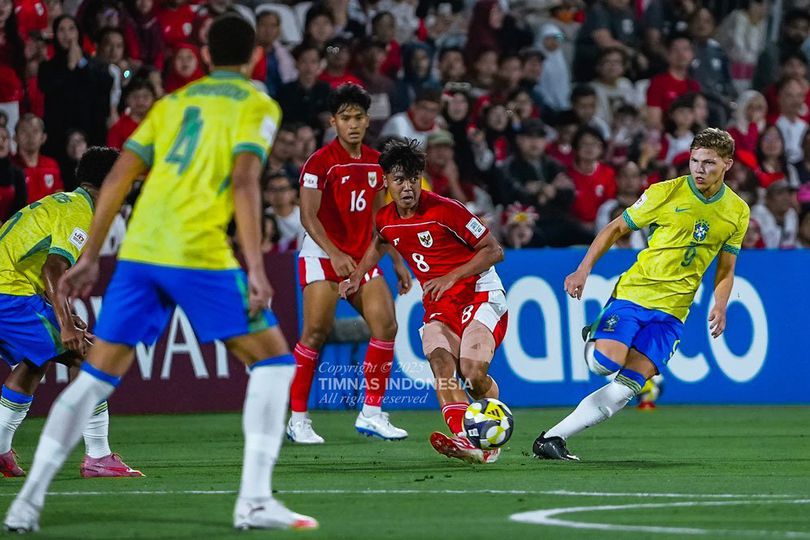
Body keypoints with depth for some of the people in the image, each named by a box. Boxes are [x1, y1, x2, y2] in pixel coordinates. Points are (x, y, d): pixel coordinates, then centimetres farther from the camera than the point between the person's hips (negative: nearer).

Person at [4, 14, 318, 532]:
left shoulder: (173, 103, 21)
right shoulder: (257, 105, 5)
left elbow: (118, 178, 16)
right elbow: (244, 182, -10)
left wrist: (90, 257, 19)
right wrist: (256, 267, -14)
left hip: (138, 251, 5)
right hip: (199, 254, -5)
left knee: (95, 377, 11)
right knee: (273, 358, 6)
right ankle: (254, 500, -4)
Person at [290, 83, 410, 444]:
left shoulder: (374, 162, 10)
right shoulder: (320, 162, -10)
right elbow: (308, 216, -15)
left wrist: (397, 261, 16)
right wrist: (335, 254, -27)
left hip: (362, 257, 6)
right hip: (323, 255, -6)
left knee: (386, 325, -7)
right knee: (316, 332, -12)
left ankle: (371, 414, 0)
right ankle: (297, 419, -4)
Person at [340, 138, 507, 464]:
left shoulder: (445, 210, -14)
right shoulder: (386, 220, 4)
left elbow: (494, 251, -11)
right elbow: (380, 243, 32)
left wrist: (452, 277, -18)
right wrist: (358, 275, 22)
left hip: (480, 295, -5)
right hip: (438, 306, 5)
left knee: (472, 371, -25)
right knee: (439, 361, -26)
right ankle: (464, 440, -43)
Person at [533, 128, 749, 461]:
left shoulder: (737, 212, 6)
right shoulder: (665, 193, -4)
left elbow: (725, 270, 16)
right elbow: (616, 229, 5)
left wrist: (720, 307, -2)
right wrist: (584, 270, -5)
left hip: (672, 310, 2)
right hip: (634, 292, -2)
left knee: (627, 386, -11)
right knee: (606, 362, -24)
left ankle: (553, 438, -8)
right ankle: (594, 338, 14)